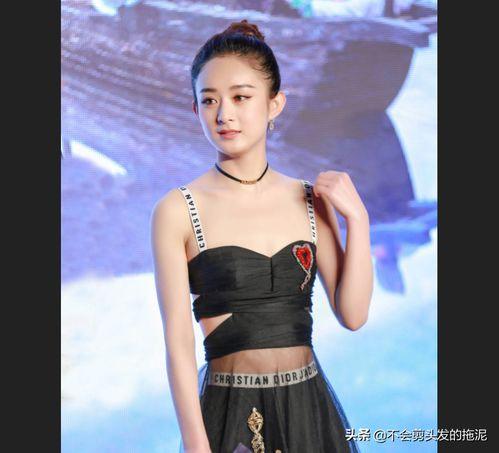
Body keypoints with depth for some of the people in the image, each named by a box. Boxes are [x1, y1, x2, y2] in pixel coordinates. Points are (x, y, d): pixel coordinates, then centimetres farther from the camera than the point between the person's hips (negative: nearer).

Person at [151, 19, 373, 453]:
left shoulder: (311, 200, 1)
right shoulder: (177, 211, -8)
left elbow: (353, 313, -1)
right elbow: (179, 339, -9)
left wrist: (357, 218, -8)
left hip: (310, 405, 3)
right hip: (229, 412, -3)